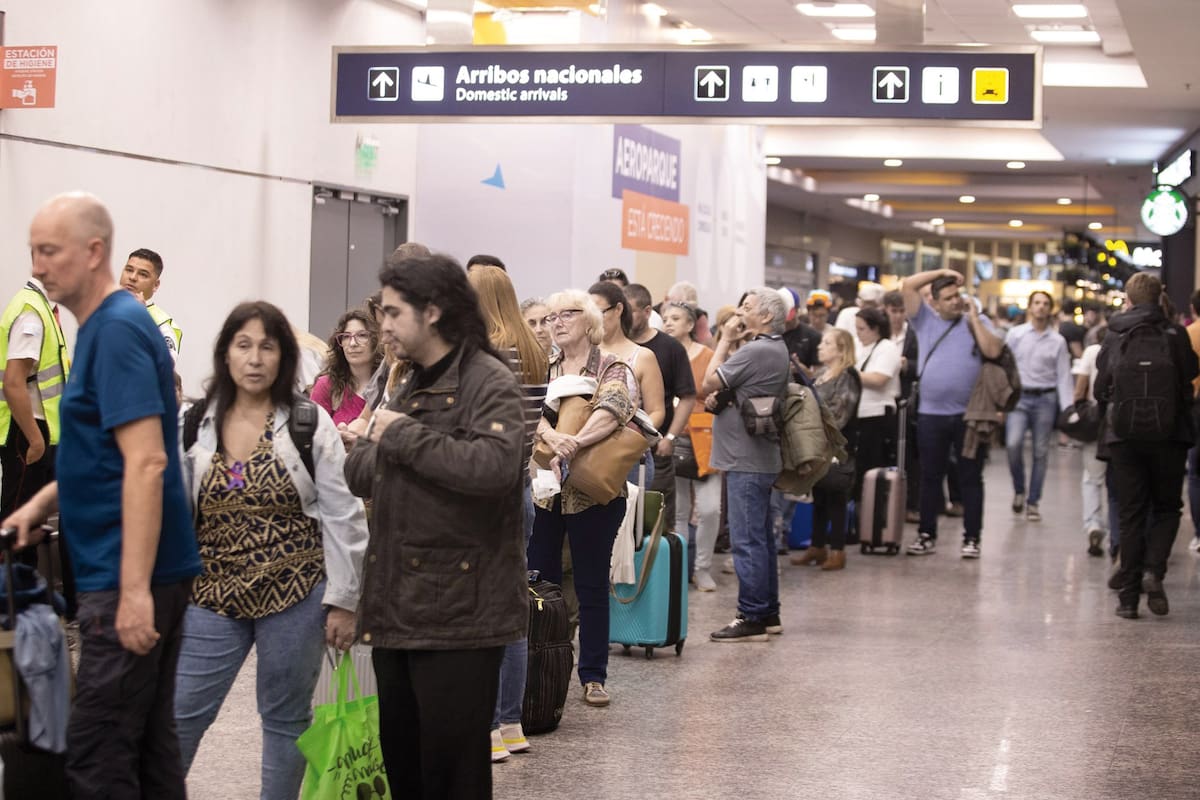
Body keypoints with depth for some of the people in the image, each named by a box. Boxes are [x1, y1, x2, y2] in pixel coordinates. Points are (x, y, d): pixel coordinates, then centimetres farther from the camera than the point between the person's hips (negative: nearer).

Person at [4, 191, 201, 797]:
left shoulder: (118, 329, -14)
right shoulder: (102, 326, 15)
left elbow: (146, 462, -22)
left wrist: (135, 589, -26)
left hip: (131, 574, -10)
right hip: (142, 570, 10)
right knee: (151, 742, 14)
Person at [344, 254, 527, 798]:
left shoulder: (489, 381, -10)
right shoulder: (409, 385, 18)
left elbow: (493, 467, -28)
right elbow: (358, 472, 15)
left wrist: (404, 436, -18)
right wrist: (377, 442, -6)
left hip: (458, 608, -8)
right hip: (396, 605, 8)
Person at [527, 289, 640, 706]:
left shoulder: (613, 369, 0)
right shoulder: (544, 369, 12)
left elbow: (611, 411, -19)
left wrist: (571, 445, -33)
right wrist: (551, 435, -28)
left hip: (593, 493, -4)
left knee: (592, 585, 2)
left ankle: (594, 676, 9)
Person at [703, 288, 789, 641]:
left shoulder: (756, 352, -18)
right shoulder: (776, 350, 15)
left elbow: (709, 381, -13)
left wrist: (725, 340, -4)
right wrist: (718, 398, 2)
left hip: (747, 462, -11)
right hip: (760, 458, 11)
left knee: (747, 540, -8)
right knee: (761, 538, 15)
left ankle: (752, 618, -6)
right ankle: (768, 614, 22)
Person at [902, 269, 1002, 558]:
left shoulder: (978, 322, 5)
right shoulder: (925, 319, 7)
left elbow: (993, 350, -12)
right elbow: (908, 285, -1)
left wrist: (974, 317, -7)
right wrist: (942, 272, -1)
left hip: (969, 414, -1)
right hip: (931, 413, 2)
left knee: (970, 478, 4)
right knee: (930, 477, 9)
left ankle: (972, 538, 9)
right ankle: (927, 535, 17)